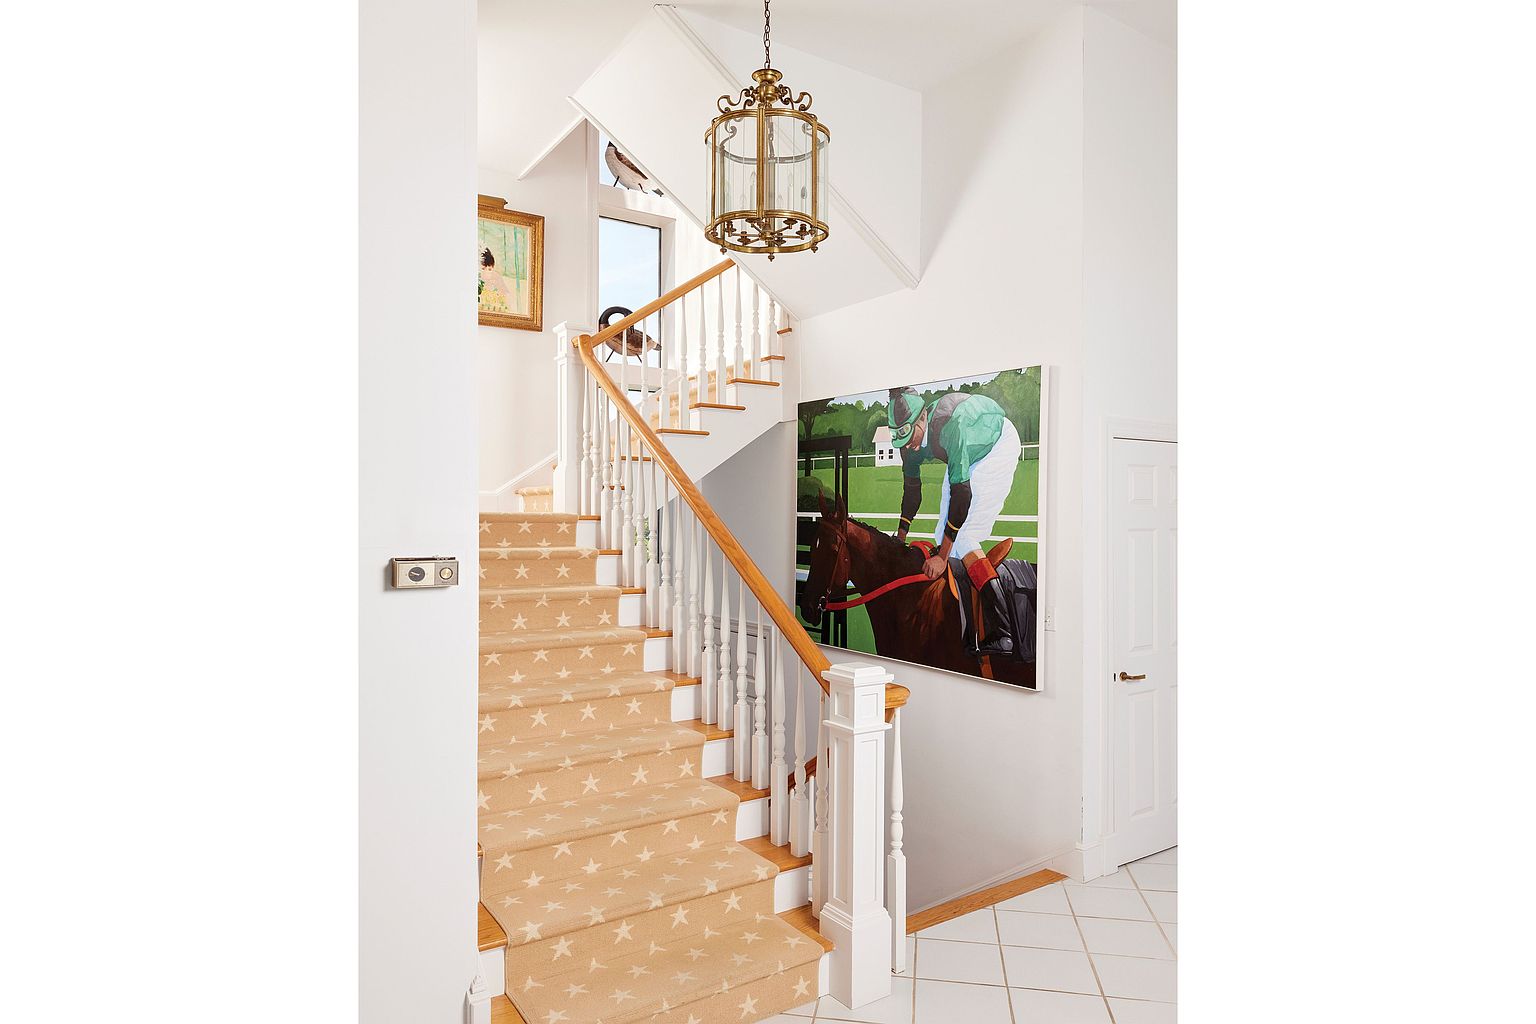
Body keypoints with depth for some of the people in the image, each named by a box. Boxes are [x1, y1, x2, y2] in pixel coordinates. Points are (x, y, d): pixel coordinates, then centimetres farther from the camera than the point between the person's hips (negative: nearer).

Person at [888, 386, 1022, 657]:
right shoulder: (911, 438, -15)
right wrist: (900, 536, 6)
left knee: (962, 537, -18)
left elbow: (962, 493, -39)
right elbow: (911, 488, 1)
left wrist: (942, 556, -37)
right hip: (968, 455, 9)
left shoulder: (949, 425, -40)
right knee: (944, 534, 3)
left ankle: (1001, 636, -23)